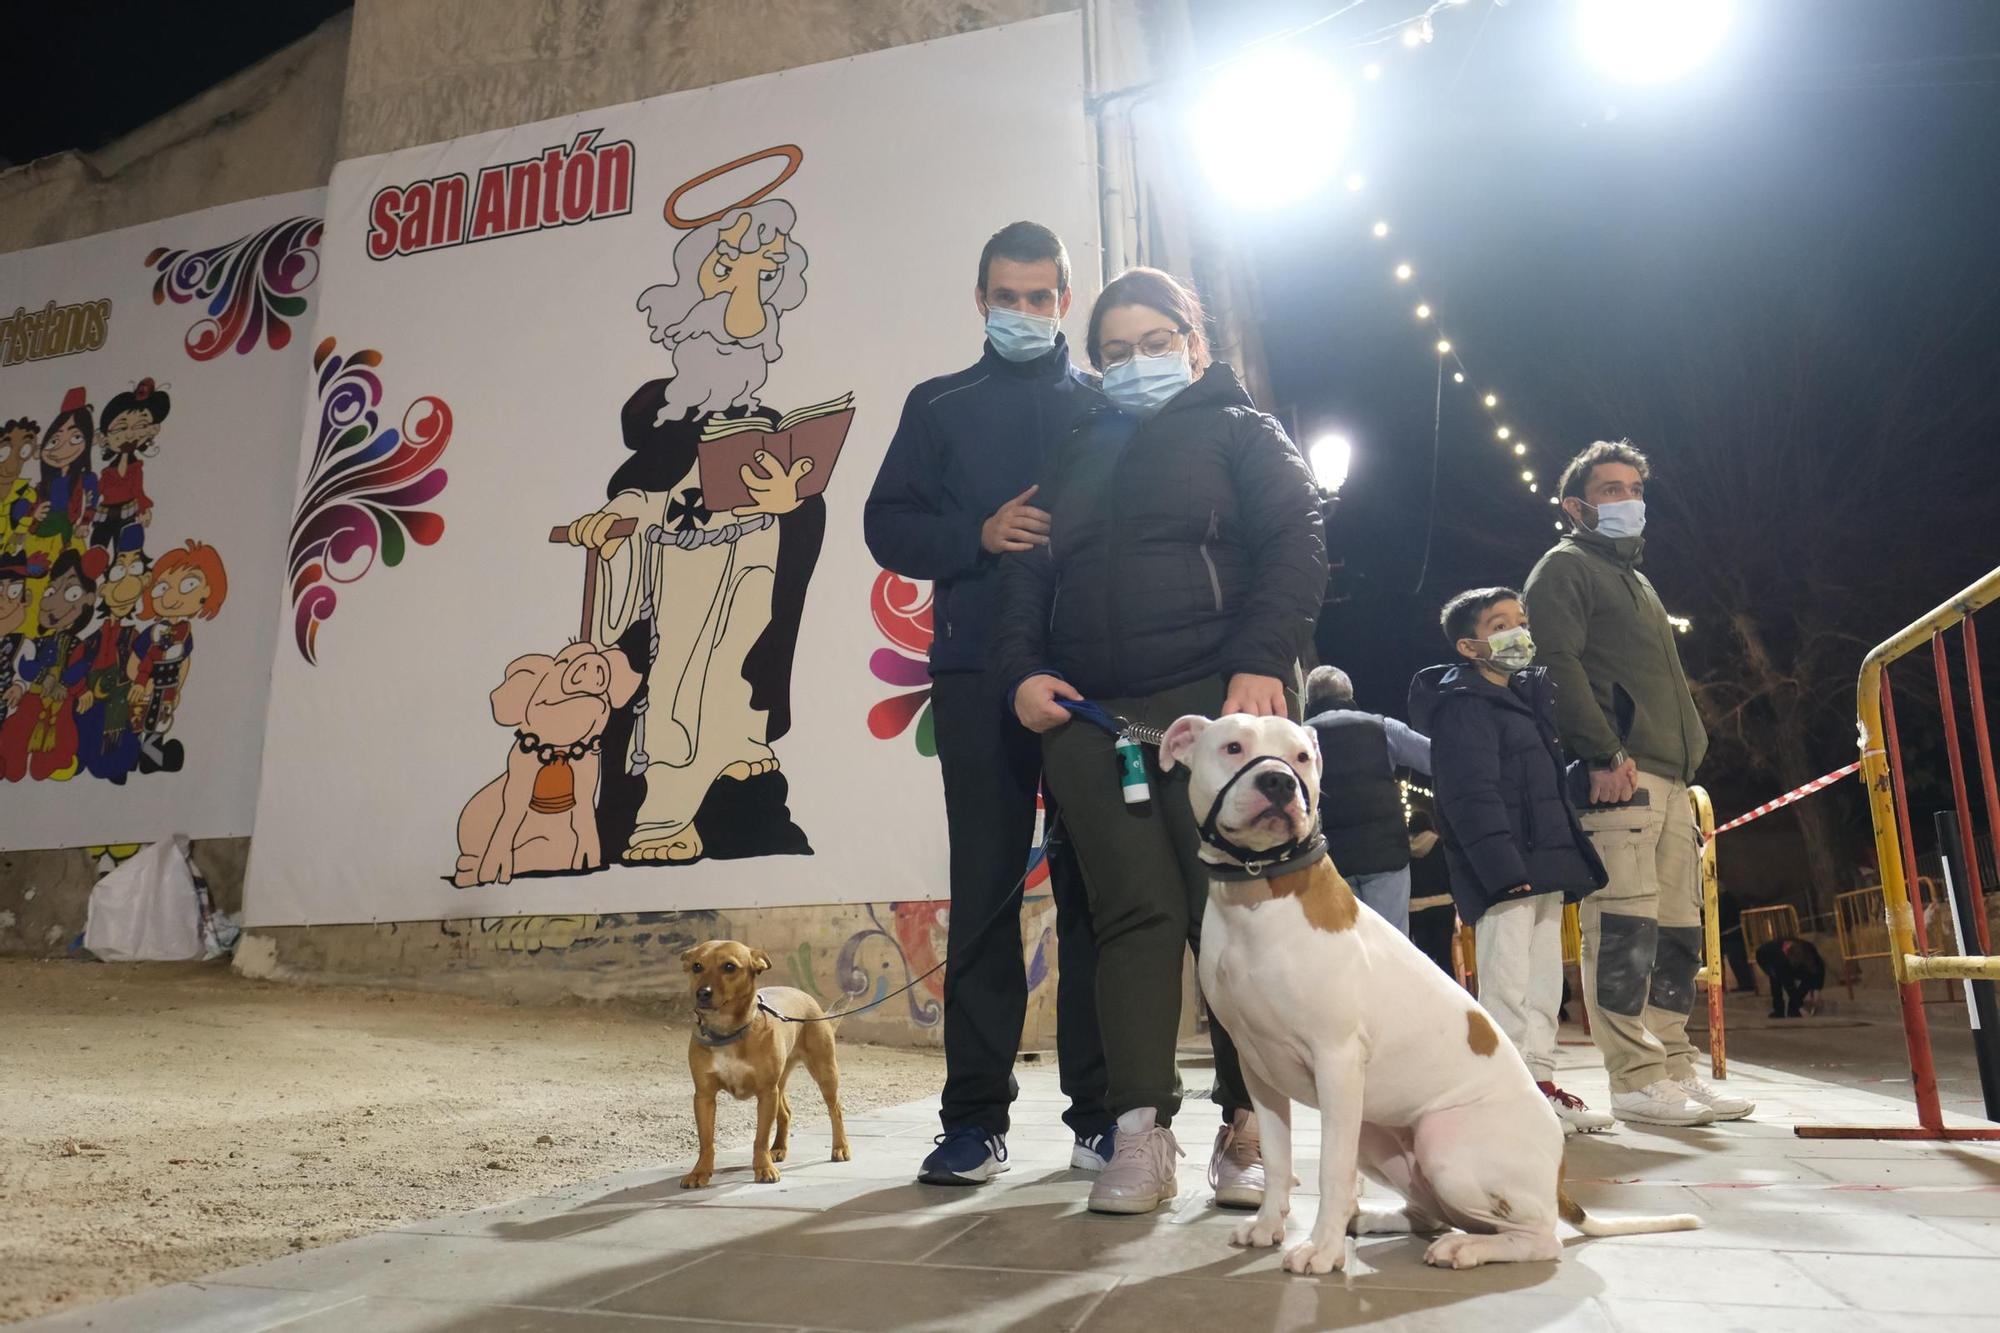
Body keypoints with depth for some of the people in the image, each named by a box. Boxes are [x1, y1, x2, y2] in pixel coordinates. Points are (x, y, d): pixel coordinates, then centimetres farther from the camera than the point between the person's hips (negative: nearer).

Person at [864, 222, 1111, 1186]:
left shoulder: (1107, 407, 15)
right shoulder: (939, 407, 17)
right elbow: (887, 525, 9)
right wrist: (979, 536, -8)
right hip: (980, 673, 0)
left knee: (1096, 888, 2)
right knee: (984, 888, 1)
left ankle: (1101, 1109, 11)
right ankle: (975, 1115, 8)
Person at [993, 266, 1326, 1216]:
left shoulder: (1238, 431, 13)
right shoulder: (1075, 456, 25)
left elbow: (1295, 547, 0)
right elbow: (1026, 575, 19)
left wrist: (1262, 664, -14)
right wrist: (1023, 670, 2)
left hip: (1218, 702, -3)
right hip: (1089, 713, 4)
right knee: (1135, 914, -2)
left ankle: (1247, 1129, 8)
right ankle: (1141, 1136, 0)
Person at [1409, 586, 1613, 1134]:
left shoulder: (1528, 696, 20)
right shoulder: (1462, 704, -10)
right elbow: (1472, 795, -19)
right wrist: (1504, 870, -24)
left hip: (1543, 870, 10)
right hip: (1502, 870, -9)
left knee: (1544, 978, 13)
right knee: (1508, 981, -8)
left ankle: (1539, 1078, 21)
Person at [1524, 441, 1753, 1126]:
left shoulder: (1637, 580, 31)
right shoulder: (1565, 566, 3)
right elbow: (1558, 663, -11)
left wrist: (1691, 750, 15)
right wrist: (1604, 753, -19)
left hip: (1670, 776, 9)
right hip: (1617, 773, -9)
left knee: (1677, 929, 7)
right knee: (1626, 927, -12)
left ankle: (1674, 1069, 13)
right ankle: (1637, 1080, -10)